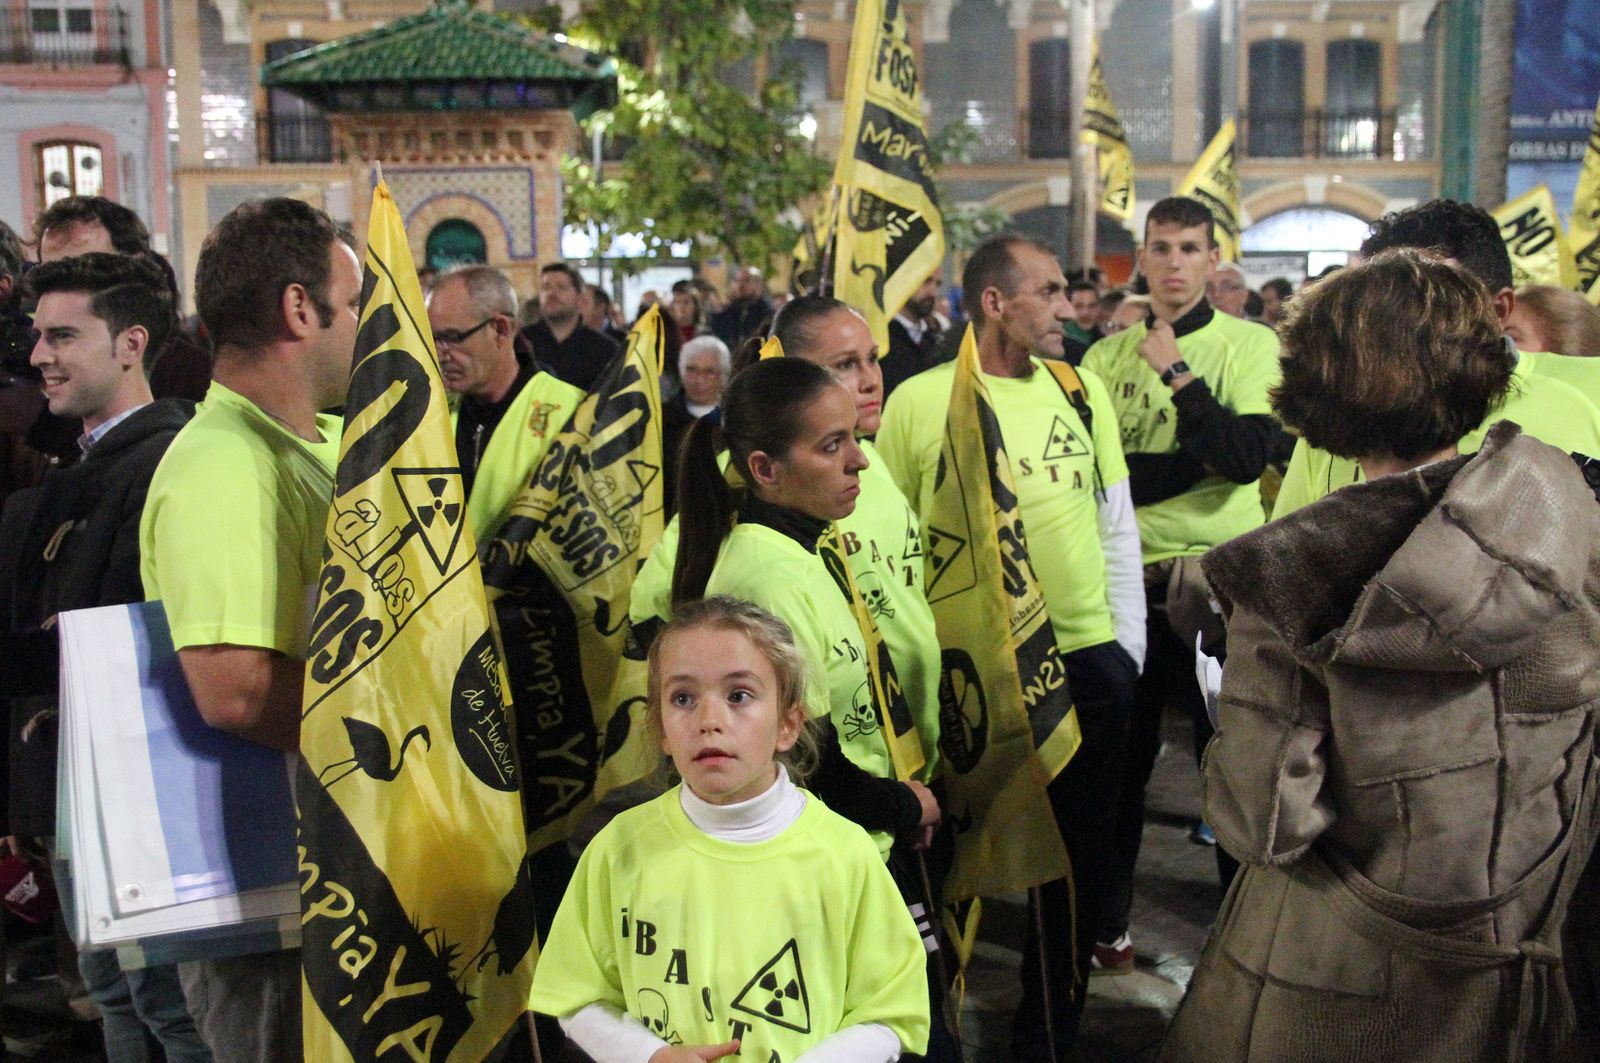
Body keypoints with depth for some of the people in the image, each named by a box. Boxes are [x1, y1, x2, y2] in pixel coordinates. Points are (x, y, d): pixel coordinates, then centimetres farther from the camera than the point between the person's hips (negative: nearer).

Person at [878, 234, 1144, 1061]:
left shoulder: (1083, 390, 4)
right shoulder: (919, 400, -7)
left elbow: (1118, 526, 8)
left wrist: (1129, 646, 5)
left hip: (1088, 659, 3)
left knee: (1079, 860, 13)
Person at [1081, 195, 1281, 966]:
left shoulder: (1250, 346, -2)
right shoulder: (1108, 356, 6)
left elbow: (1248, 458, -17)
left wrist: (1177, 373, -18)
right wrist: (1200, 457, -13)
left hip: (1222, 578, -2)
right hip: (1129, 576, 3)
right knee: (1121, 757, 13)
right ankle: (1107, 920, 28)